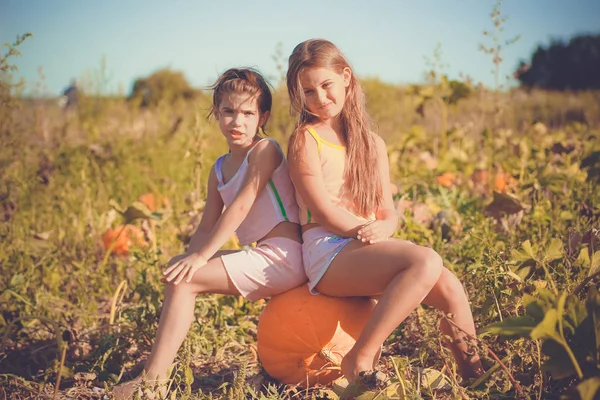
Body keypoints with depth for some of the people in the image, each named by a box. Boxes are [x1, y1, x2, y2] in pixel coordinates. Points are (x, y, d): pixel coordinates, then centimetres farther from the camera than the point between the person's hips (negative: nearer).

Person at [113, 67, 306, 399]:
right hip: (262, 256, 9)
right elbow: (207, 227, 14)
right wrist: (189, 258, -5)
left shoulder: (265, 150, -8)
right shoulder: (220, 170, 17)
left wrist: (200, 256, -18)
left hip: (282, 256, -9)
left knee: (182, 281, -15)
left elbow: (241, 206, -17)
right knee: (179, 270, 8)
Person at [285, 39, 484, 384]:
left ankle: (475, 376, -4)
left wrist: (383, 230, -10)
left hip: (369, 252, 6)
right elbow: (323, 210, -9)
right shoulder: (305, 139, 0)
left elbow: (389, 212, 13)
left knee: (449, 287, -19)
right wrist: (368, 231, -13)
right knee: (425, 261, -31)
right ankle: (360, 360, -26)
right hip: (328, 252, -5)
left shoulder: (372, 144, 18)